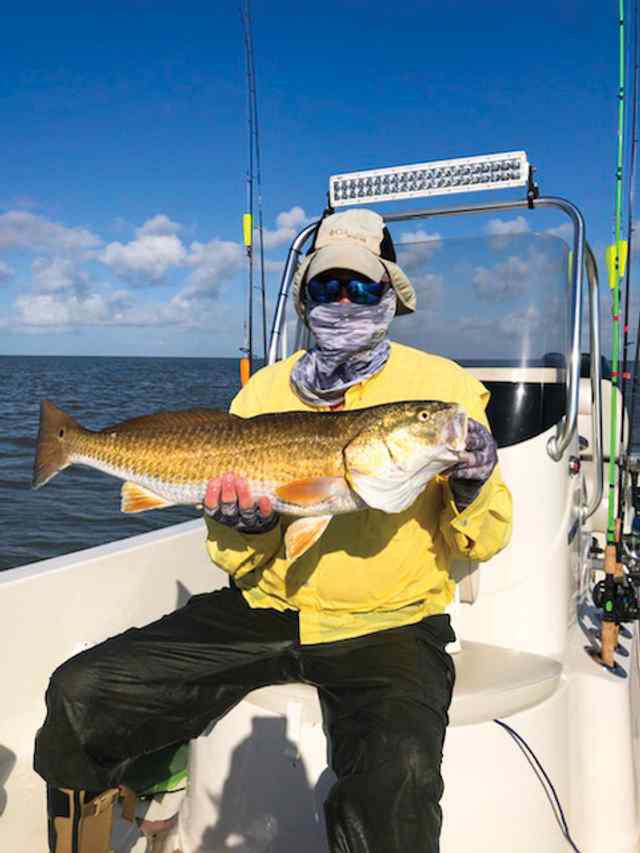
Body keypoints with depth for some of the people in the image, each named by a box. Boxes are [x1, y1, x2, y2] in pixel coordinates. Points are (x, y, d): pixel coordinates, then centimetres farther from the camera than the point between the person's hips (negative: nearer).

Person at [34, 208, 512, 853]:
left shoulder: (442, 385, 0)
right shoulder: (265, 389, 9)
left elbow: (480, 546, 1)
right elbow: (231, 560, 11)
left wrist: (472, 487, -20)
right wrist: (248, 527, -12)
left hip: (387, 625, -3)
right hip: (265, 609, 4)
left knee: (397, 773, -33)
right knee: (80, 696, -7)